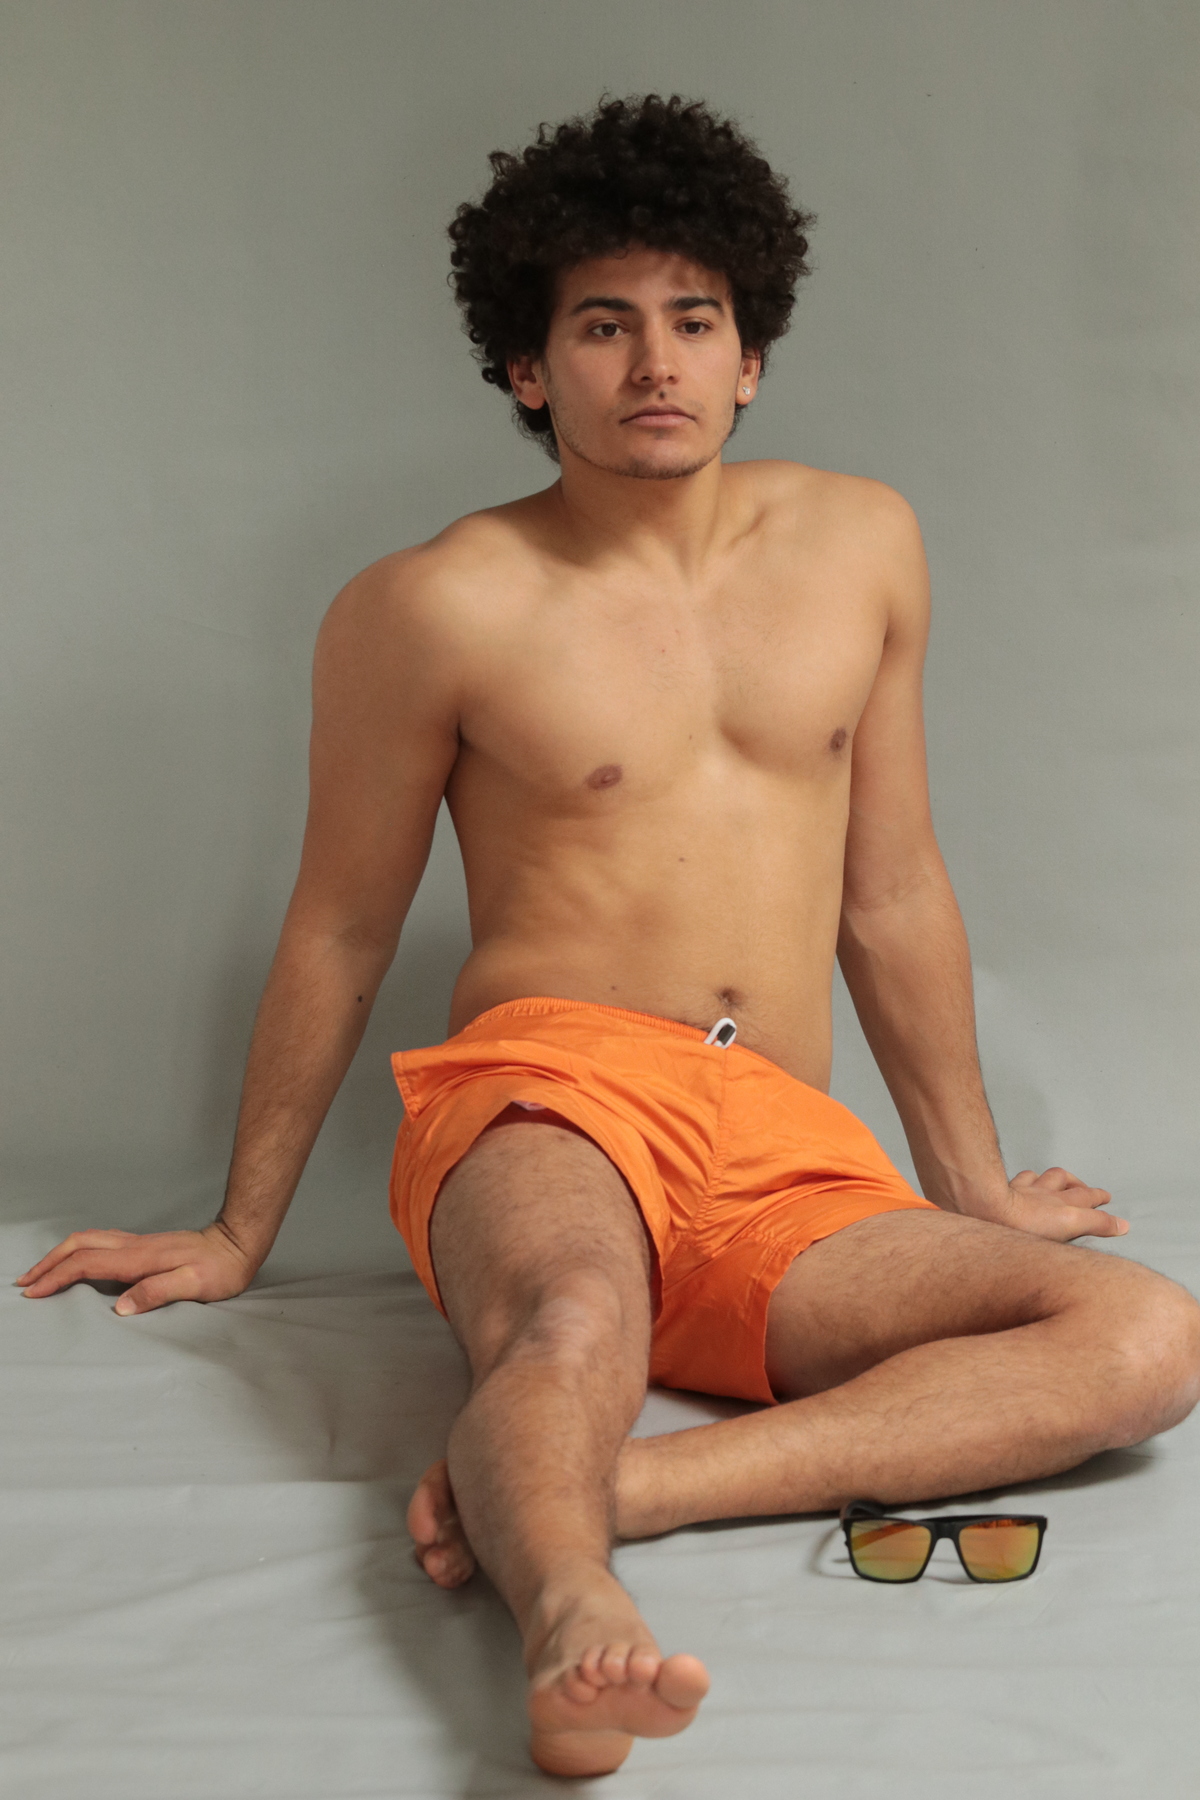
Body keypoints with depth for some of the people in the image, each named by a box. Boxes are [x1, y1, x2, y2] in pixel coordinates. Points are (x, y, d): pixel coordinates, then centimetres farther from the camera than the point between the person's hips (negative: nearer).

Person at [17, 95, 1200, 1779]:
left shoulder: (859, 545, 13)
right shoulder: (437, 609, 1)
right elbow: (338, 933, 10)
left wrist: (973, 1180, 26)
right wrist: (240, 1235, 17)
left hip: (789, 1162, 4)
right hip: (548, 1092, -3)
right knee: (574, 1323, -38)